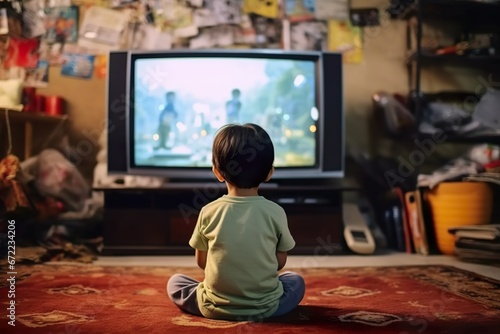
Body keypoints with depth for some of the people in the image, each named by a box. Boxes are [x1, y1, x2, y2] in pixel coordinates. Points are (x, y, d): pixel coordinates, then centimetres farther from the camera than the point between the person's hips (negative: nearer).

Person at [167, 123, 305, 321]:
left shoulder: (208, 212, -8)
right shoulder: (276, 212, -9)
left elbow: (201, 262, 3)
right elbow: (280, 262, 1)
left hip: (215, 308, 0)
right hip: (265, 307, 0)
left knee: (174, 282, 24)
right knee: (296, 281, 28)